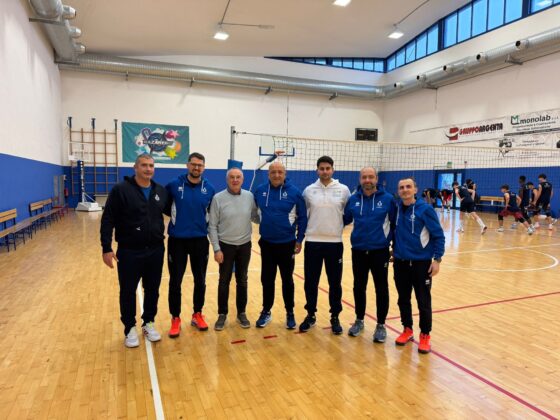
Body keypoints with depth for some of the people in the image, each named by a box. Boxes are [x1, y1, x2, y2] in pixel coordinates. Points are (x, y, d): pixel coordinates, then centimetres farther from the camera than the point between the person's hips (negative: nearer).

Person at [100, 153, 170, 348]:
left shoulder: (161, 191, 4)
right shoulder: (121, 189, -9)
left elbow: (172, 211, 20)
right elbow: (108, 220, -9)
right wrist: (106, 248, -13)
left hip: (156, 251, 4)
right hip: (129, 252, -3)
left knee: (152, 290, 14)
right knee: (128, 291, 9)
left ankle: (149, 323, 33)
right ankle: (130, 328, 27)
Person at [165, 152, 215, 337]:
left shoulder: (209, 189, -1)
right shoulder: (174, 185, -5)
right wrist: (176, 216, -1)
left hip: (200, 240, 2)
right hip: (177, 240, -1)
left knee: (200, 280, 11)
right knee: (175, 282, 6)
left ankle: (197, 315, 29)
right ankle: (175, 318, 21)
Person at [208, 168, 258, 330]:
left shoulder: (249, 196, -3)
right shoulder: (218, 198, -10)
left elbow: (255, 216, 8)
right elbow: (212, 226, -8)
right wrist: (216, 249, -12)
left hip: (245, 245, 3)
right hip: (225, 245, -2)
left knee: (242, 281, 13)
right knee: (224, 281, 9)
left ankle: (241, 313, 28)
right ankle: (222, 314, 24)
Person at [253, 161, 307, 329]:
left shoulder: (294, 192, -8)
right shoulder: (260, 190, -2)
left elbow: (302, 217, -3)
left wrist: (299, 240, -4)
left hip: (287, 244, -2)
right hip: (266, 244, 2)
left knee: (287, 280, 11)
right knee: (267, 280, 12)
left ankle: (290, 313, 26)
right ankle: (266, 311, 28)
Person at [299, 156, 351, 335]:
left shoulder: (343, 190, -2)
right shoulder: (309, 190, 1)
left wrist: (338, 225, 3)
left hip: (335, 243, -1)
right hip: (312, 242, 1)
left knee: (335, 282, 8)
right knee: (311, 282, 9)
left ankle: (335, 317, 24)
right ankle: (311, 315, 26)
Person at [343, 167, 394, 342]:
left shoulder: (387, 199, -6)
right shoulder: (353, 199, 1)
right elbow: (345, 220, 10)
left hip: (380, 251, -2)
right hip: (358, 251, 3)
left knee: (381, 289, 7)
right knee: (359, 287, 13)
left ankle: (381, 325, 22)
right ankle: (359, 320, 31)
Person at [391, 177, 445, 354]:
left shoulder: (425, 209, -11)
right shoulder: (396, 209, 1)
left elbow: (439, 236, -8)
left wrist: (437, 259, -12)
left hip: (421, 263, -4)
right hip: (400, 263, 4)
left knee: (424, 302, 5)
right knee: (403, 299, 13)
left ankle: (425, 335, 21)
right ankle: (407, 330, 31)